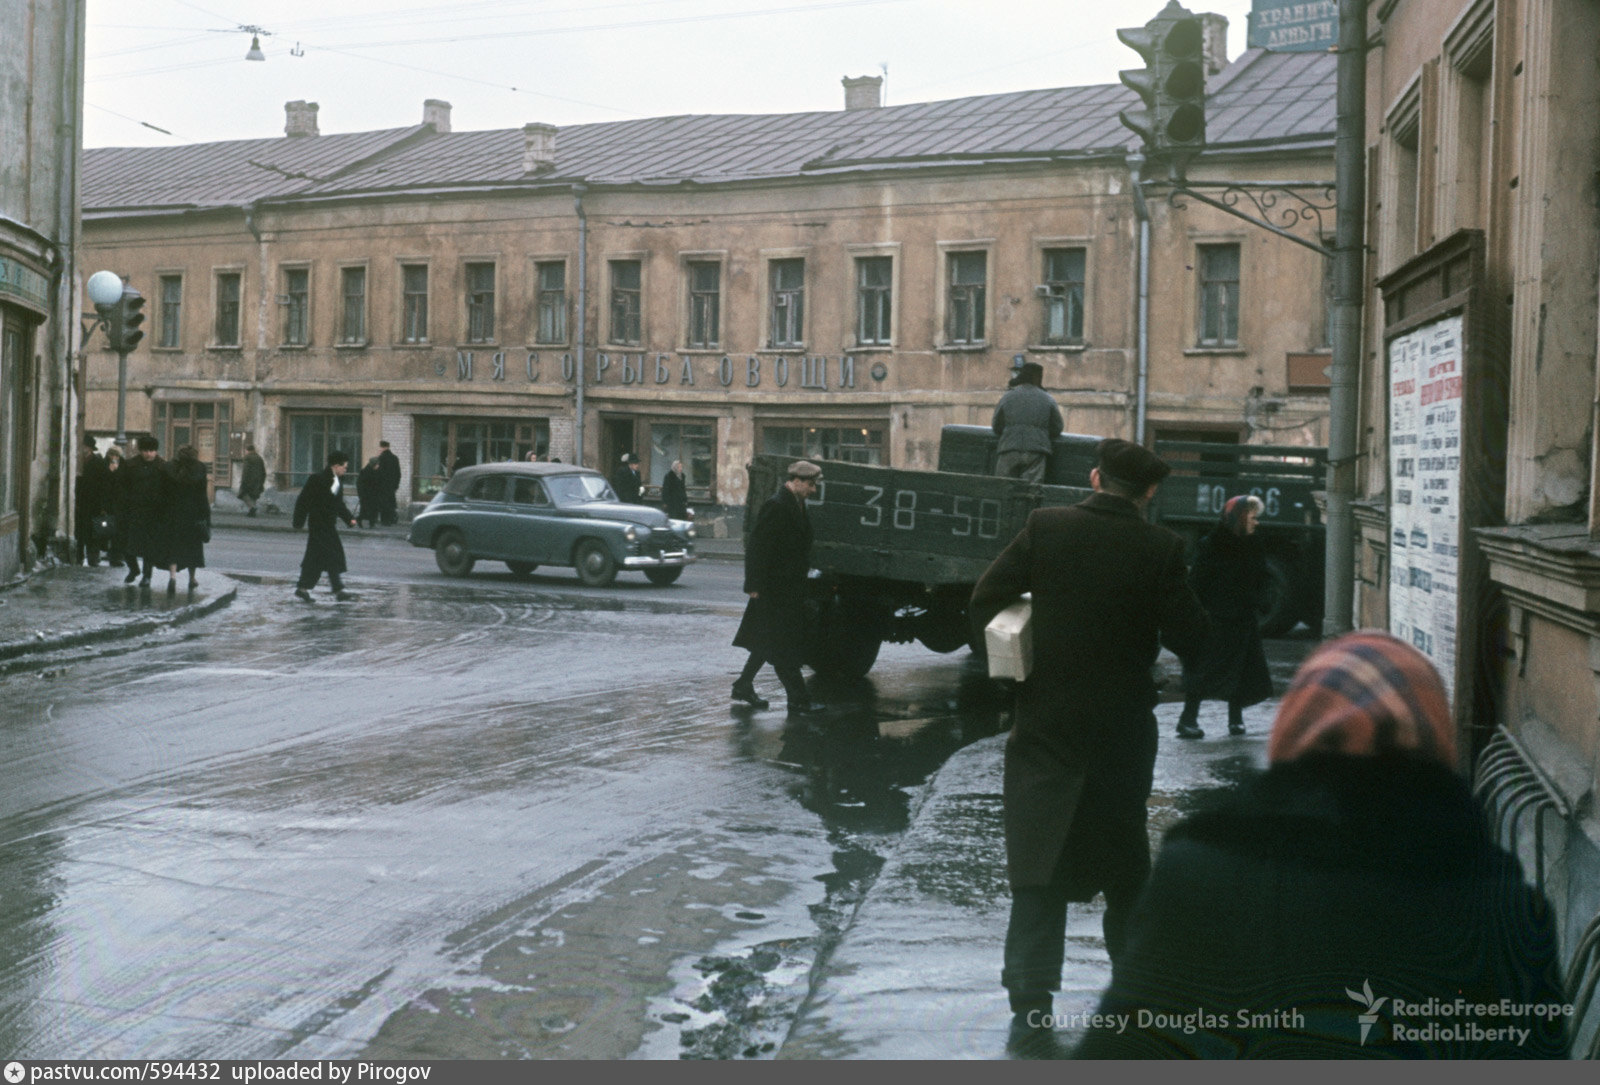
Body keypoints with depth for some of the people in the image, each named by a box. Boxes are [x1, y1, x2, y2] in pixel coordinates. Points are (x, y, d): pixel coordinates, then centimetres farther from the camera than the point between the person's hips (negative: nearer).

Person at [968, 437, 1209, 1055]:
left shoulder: (1045, 528, -6)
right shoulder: (1160, 549, -9)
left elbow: (986, 599, -6)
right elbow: (1190, 638, -8)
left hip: (1046, 722, 0)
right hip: (1123, 726, 0)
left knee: (1038, 864, 3)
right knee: (1124, 854, 18)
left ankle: (1031, 1002, -1)